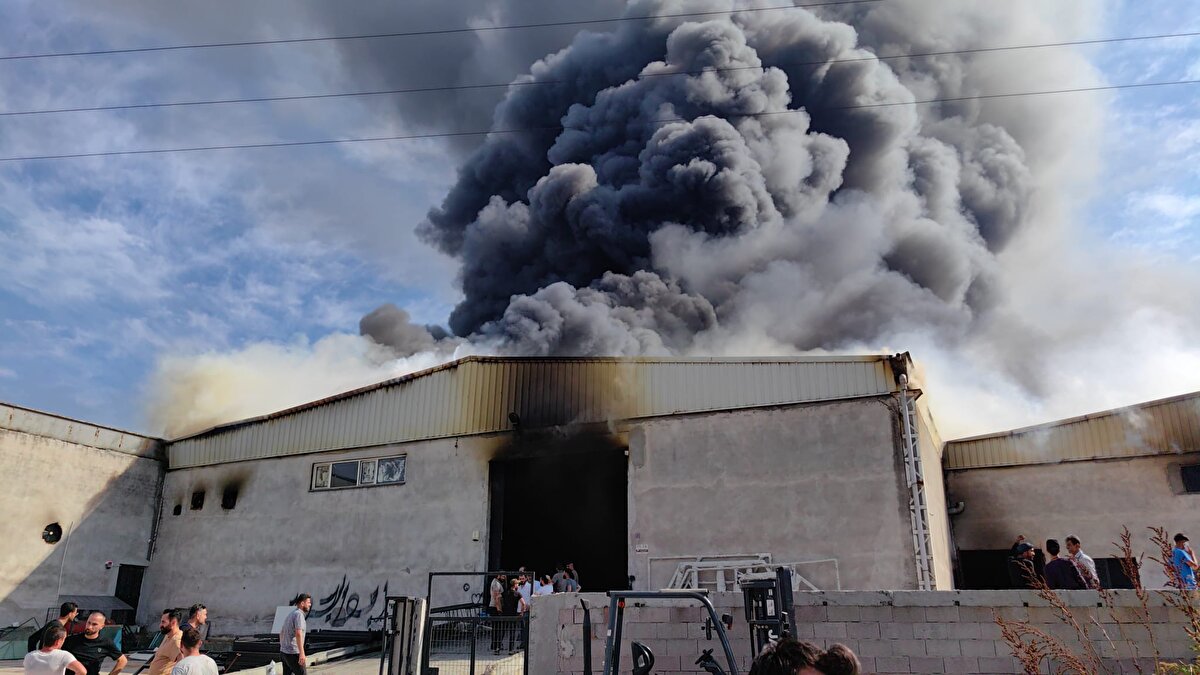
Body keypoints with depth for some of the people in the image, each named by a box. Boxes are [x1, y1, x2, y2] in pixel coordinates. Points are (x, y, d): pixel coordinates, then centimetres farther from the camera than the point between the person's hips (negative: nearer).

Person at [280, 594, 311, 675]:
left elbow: (281, 633, 25)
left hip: (285, 652, 9)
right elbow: (298, 634, -30)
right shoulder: (299, 614, -17)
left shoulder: (290, 615, 15)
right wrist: (302, 653, -36)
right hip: (294, 654, -9)